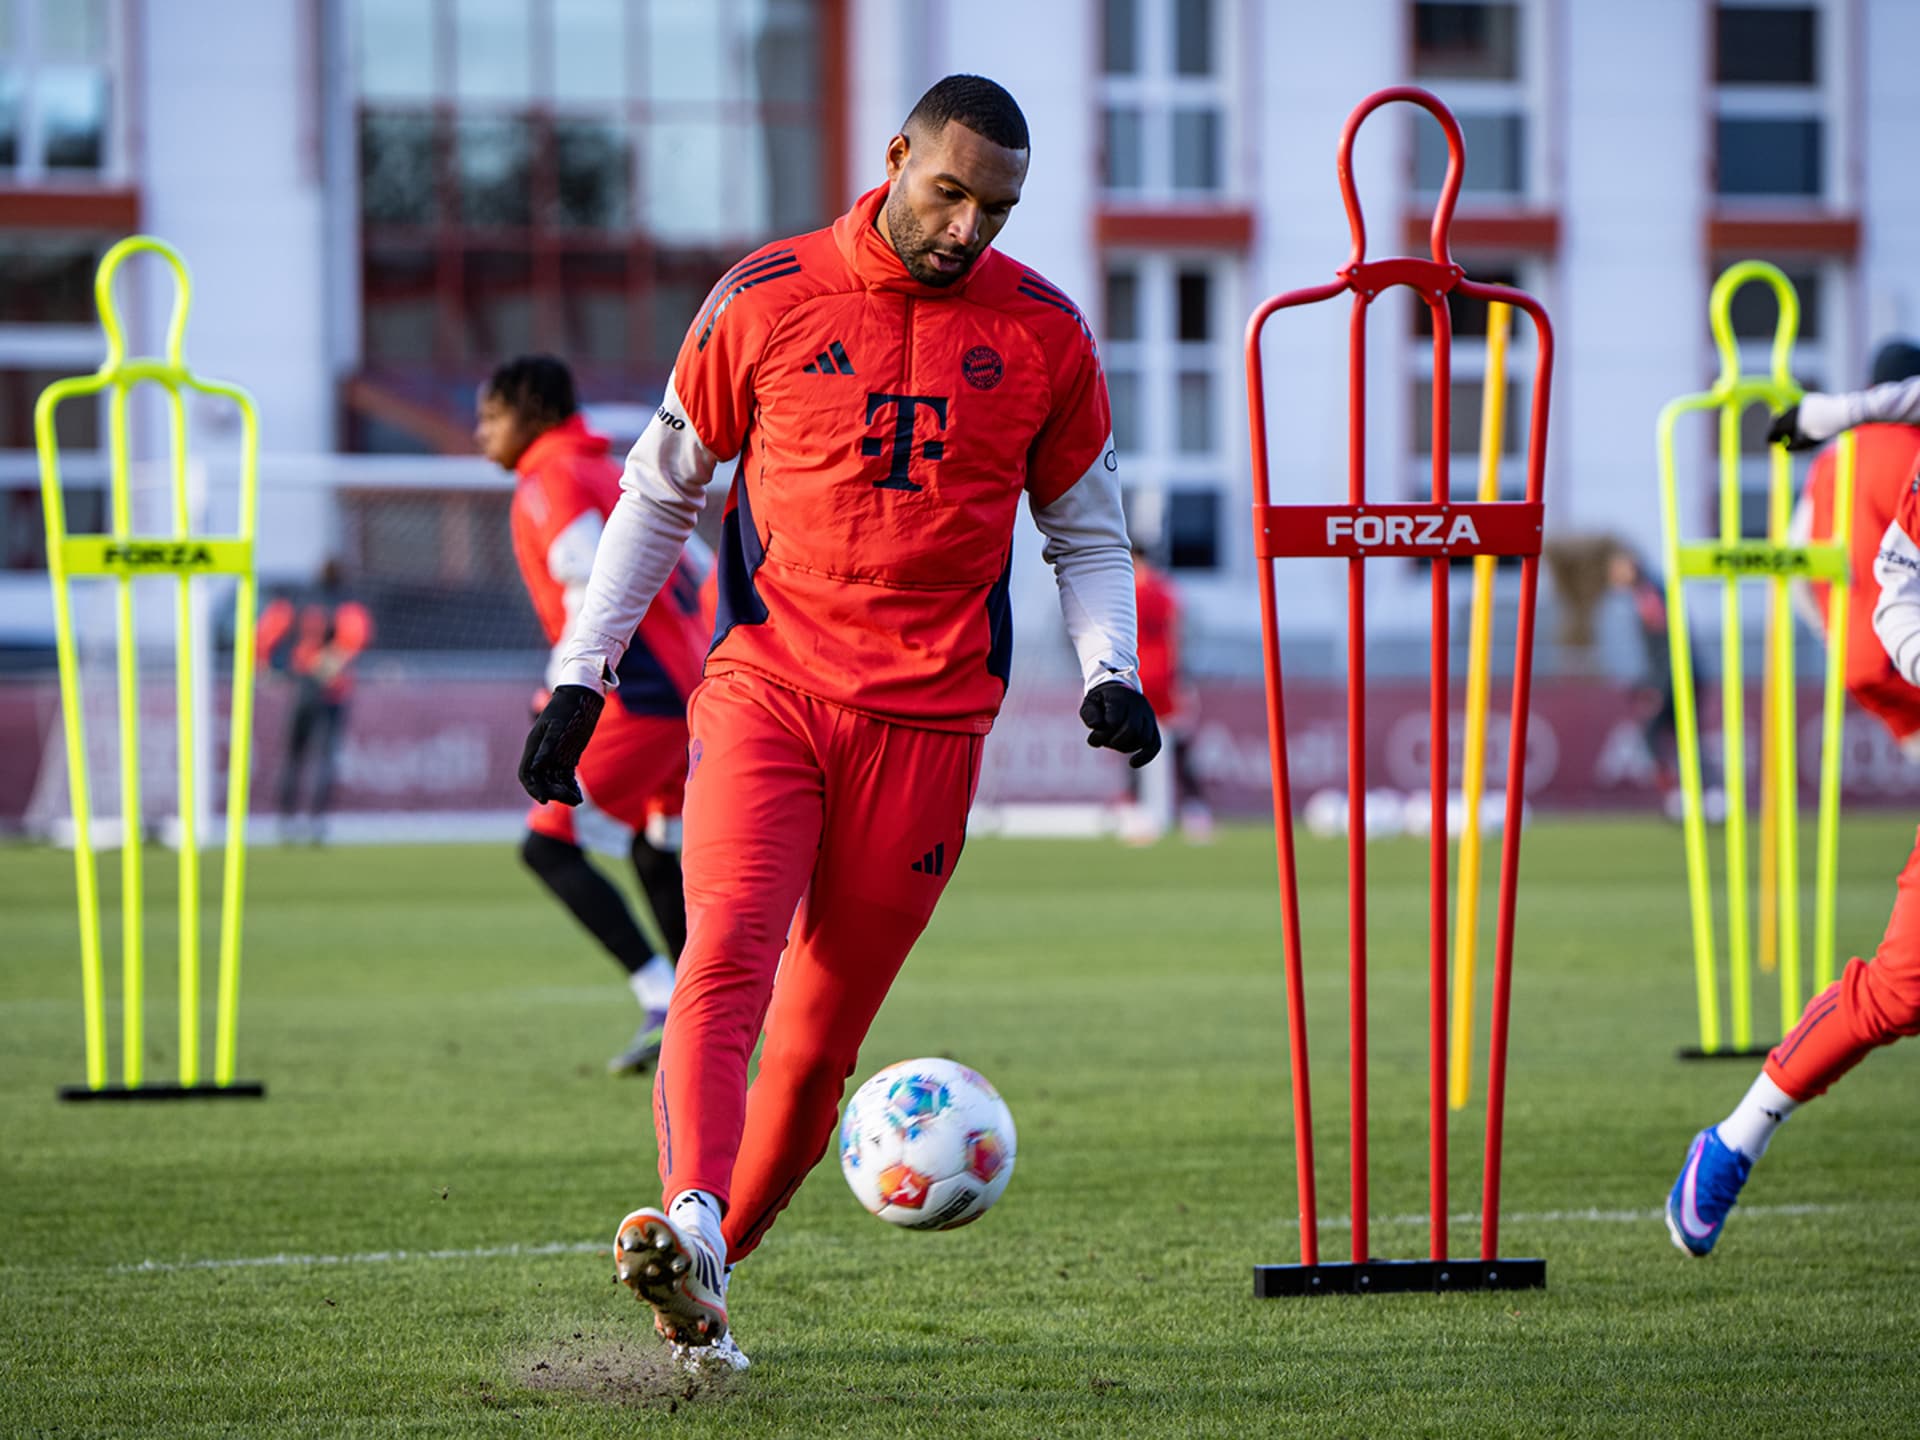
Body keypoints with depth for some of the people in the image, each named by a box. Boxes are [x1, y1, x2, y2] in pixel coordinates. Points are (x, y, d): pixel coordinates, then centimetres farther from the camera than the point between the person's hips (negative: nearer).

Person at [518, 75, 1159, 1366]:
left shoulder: (1043, 335, 7)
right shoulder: (769, 298, 4)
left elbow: (1089, 534, 18)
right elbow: (660, 492, 13)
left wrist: (1111, 674, -1)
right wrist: (581, 678, 9)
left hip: (927, 722, 1)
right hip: (767, 684, -1)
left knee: (819, 1040, 1)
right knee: (727, 958, -23)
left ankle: (708, 1274, 14)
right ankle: (688, 1228, -38)